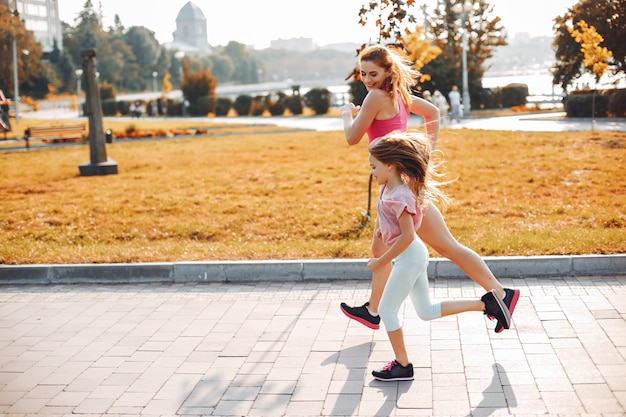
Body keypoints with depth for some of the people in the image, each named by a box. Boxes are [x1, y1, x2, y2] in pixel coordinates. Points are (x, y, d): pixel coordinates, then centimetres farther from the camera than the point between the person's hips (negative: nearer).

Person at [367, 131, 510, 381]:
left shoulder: (399, 195, -22)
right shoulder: (387, 188, 6)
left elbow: (407, 235, -26)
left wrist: (382, 261, -21)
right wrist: (381, 225, 10)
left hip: (409, 256, -10)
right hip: (412, 256, 10)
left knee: (386, 310, 0)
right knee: (426, 311, 15)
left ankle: (403, 366, 12)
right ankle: (485, 304, 17)